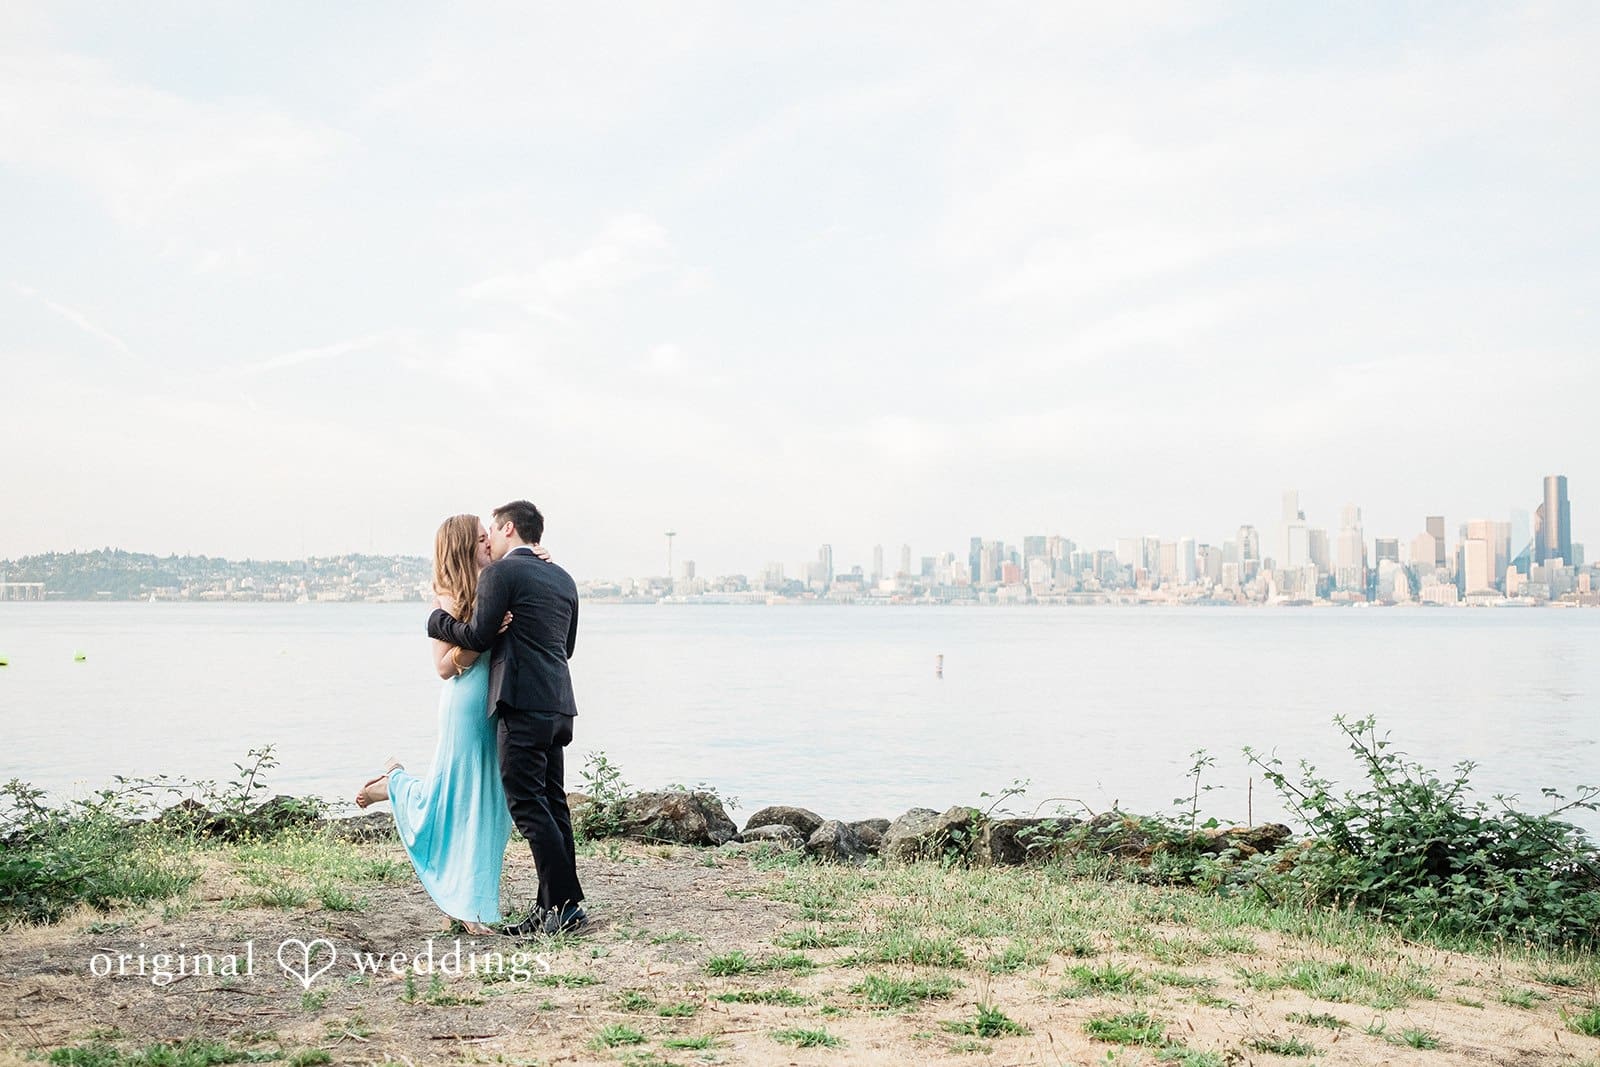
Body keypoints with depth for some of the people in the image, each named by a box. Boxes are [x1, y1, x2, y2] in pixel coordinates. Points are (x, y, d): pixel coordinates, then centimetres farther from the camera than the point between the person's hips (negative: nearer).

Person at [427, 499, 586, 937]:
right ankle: (552, 907, 12)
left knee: (528, 806, -5)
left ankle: (566, 903, -8)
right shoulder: (563, 579, 16)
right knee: (552, 805, 10)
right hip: (558, 704, 8)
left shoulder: (500, 573, -6)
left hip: (522, 703, -8)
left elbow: (478, 637, -8)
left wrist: (437, 621, 8)